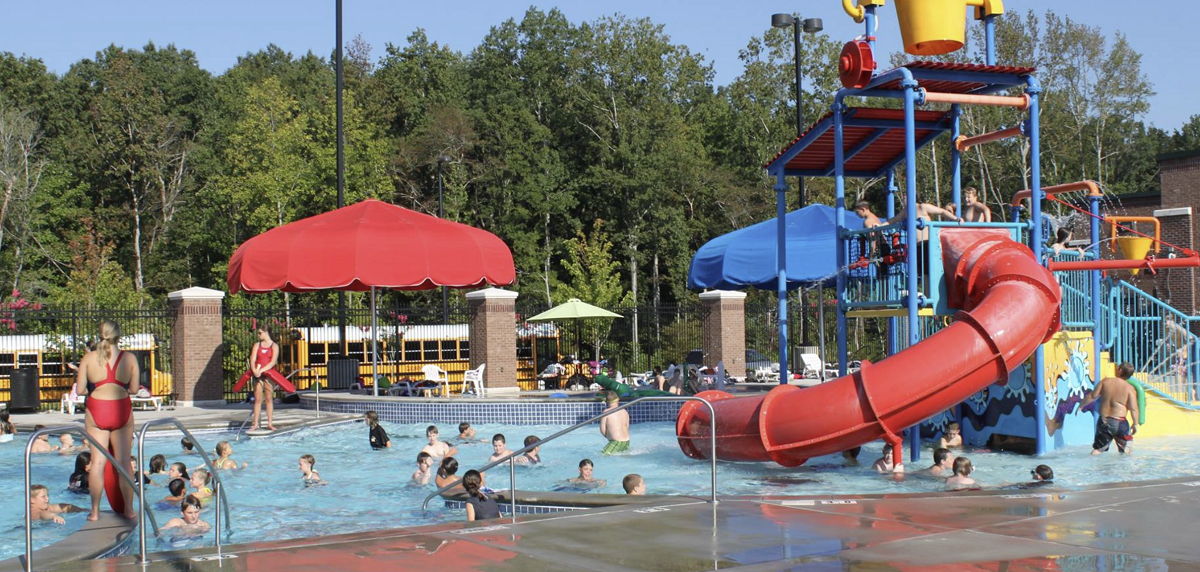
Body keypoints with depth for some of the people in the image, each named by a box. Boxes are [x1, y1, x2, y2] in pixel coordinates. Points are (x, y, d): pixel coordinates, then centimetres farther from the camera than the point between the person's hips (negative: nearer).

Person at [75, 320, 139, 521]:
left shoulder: (89, 357, -1)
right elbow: (133, 389, 2)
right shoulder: (129, 358, -1)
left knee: (97, 461, 6)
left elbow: (80, 390, -2)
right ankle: (129, 509, 11)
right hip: (122, 411, 0)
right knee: (123, 461, 7)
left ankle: (95, 511, 8)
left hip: (96, 411, 0)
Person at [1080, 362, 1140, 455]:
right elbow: (1133, 408, -12)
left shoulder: (1105, 381, 1)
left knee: (1097, 449, 11)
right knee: (1126, 452, 9)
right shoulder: (1129, 388, -6)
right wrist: (1135, 424, -2)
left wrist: (1081, 405, 17)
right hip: (1119, 423, -3)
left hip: (1103, 422, 3)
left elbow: (1092, 396, 4)